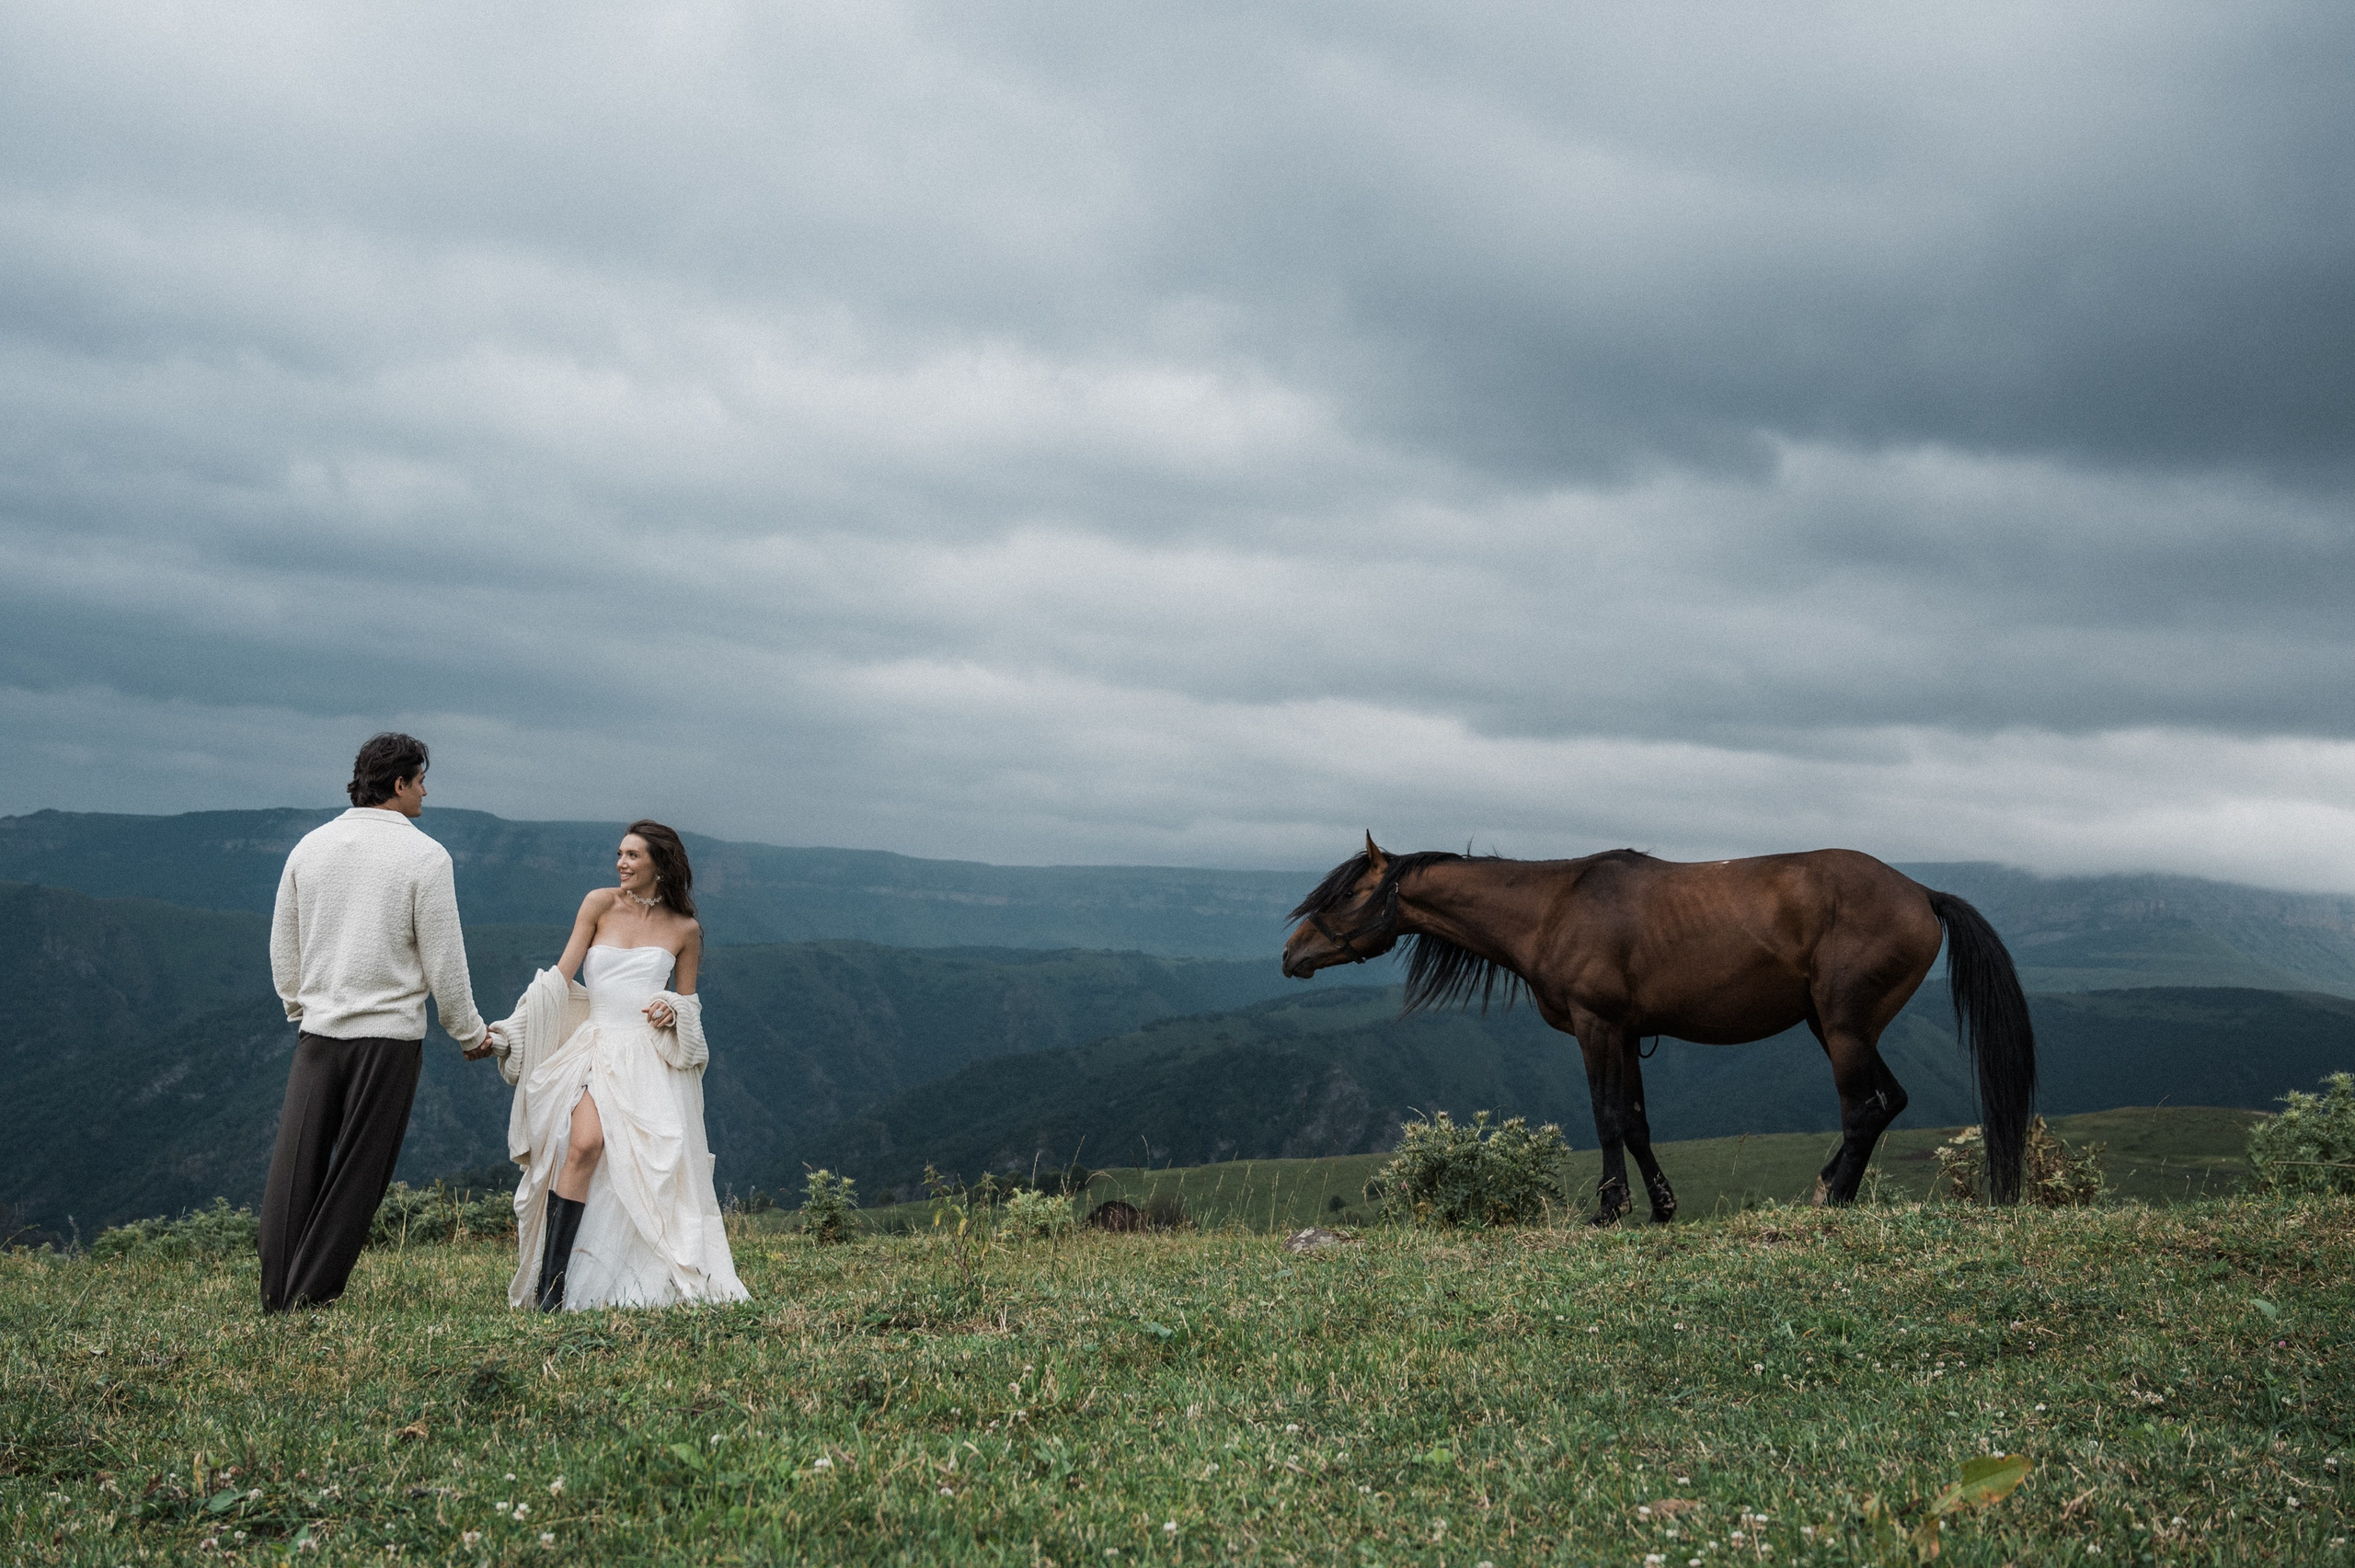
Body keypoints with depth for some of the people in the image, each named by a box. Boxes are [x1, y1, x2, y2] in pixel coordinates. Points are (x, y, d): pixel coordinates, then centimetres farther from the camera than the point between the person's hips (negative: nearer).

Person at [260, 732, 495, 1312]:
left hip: (318, 1028, 4)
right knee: (358, 1172, 4)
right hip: (390, 1031, -4)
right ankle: (311, 1293, 5)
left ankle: (276, 1296, 9)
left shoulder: (311, 845, 7)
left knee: (295, 1164, 7)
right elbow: (443, 959, -6)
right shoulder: (425, 856, -7)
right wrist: (469, 1032, 7)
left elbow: (283, 944, 15)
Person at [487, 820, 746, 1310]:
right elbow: (561, 974, 1)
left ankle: (643, 1284, 7)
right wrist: (508, 1031, -8)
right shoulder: (600, 903, 5)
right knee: (585, 1145, -24)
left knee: (651, 1168, -4)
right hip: (596, 1045, -2)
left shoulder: (684, 929, 9)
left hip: (652, 1058, 2)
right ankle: (550, 1284, -21)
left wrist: (673, 1010, -6)